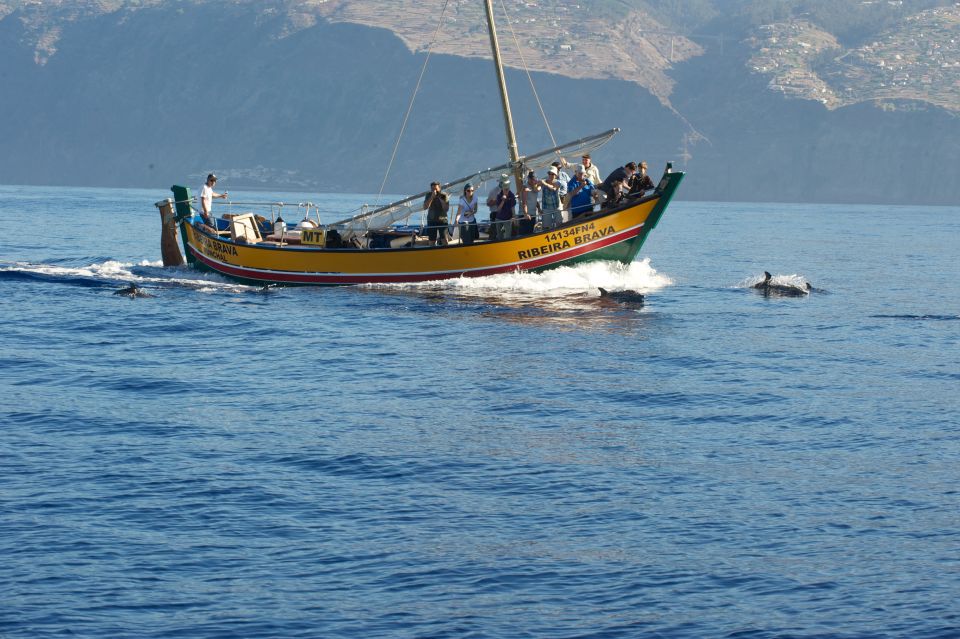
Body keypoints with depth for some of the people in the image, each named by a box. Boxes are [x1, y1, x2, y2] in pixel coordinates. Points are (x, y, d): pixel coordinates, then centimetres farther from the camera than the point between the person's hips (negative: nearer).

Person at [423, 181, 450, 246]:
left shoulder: (444, 195, -4)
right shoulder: (429, 195, 0)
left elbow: (446, 209, -11)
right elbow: (425, 207, -12)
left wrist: (440, 199, -19)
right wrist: (432, 197, -20)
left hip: (442, 220, -2)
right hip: (431, 221, 2)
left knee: (444, 240, -11)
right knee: (432, 241, 5)